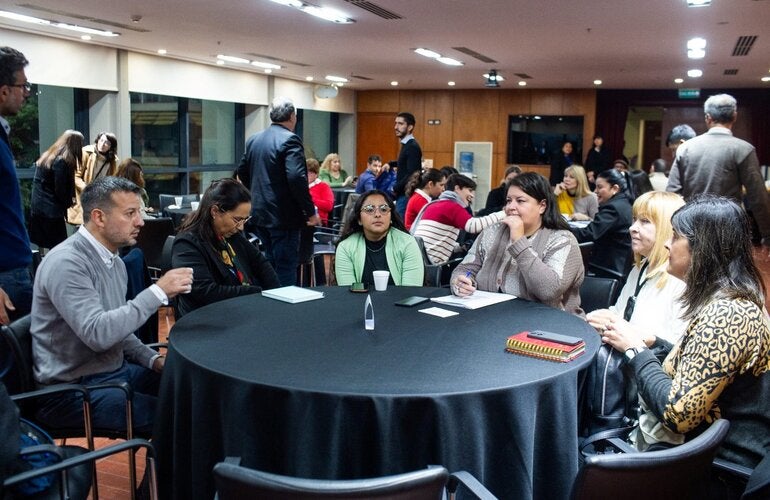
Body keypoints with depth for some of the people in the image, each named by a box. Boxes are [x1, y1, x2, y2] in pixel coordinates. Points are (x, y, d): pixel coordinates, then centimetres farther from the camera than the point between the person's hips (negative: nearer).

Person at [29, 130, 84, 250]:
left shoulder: (47, 156, 13)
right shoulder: (62, 161, -15)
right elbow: (60, 190, -16)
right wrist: (69, 202, 3)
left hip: (37, 209, 9)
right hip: (51, 212, -9)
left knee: (44, 247, 13)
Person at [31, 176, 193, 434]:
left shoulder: (115, 262, 9)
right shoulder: (66, 263, -20)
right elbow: (97, 334, -30)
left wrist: (154, 359, 2)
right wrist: (158, 292, -27)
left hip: (116, 370, 9)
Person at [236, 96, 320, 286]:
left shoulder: (253, 139, 10)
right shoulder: (290, 139, -14)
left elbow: (242, 172, 17)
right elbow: (296, 178, -24)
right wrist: (311, 212, -17)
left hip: (259, 214, 8)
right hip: (284, 217, -8)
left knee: (269, 265, 19)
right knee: (286, 268, -2)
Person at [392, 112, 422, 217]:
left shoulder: (412, 146, -16)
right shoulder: (406, 145, 12)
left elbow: (411, 175, -22)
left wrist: (395, 189, -13)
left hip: (407, 195, -9)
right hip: (403, 193, 9)